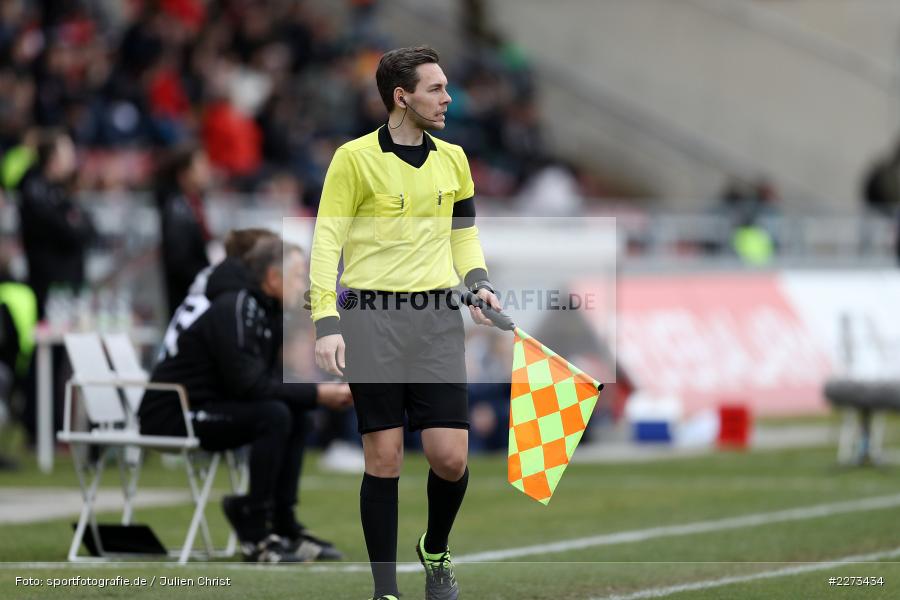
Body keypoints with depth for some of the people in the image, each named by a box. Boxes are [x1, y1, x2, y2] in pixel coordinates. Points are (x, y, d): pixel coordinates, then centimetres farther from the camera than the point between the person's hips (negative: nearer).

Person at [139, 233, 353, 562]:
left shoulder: (260, 306, 12)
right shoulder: (231, 307, -18)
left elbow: (272, 378, 11)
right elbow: (249, 384, -24)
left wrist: (326, 390, -4)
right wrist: (315, 394, -20)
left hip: (204, 405, 10)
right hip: (172, 416, -10)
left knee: (294, 415, 5)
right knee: (273, 416, -24)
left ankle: (282, 524, 8)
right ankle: (256, 536, -18)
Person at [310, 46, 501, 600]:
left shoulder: (453, 159, 11)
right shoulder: (355, 158, -3)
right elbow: (326, 243, -5)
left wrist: (478, 283, 4)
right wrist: (327, 325, -13)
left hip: (437, 320, 4)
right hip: (372, 320, -4)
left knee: (450, 456, -5)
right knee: (384, 457, -3)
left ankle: (437, 550, 24)